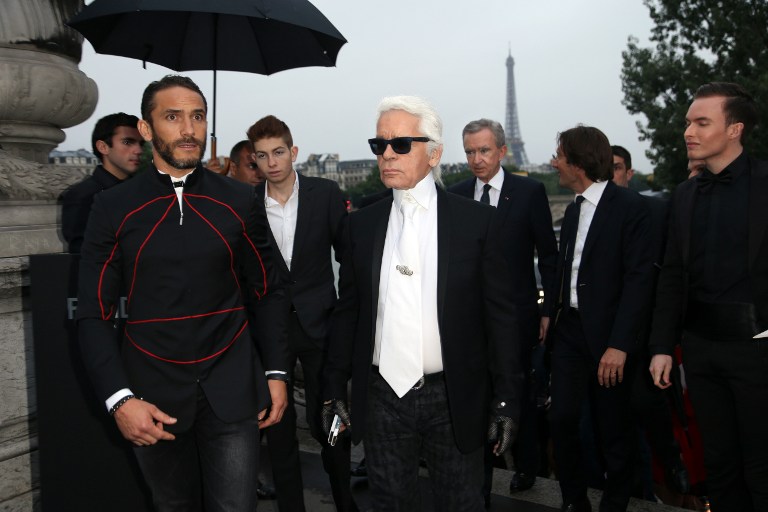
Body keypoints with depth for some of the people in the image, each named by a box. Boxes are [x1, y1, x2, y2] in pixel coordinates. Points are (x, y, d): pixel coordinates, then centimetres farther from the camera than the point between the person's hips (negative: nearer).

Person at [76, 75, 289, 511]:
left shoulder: (239, 201, 1)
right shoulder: (114, 208, -2)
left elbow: (269, 292, 7)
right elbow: (94, 315, -1)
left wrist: (277, 373, 1)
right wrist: (119, 399, -12)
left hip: (231, 391, 0)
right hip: (153, 394, 0)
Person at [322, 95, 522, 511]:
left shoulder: (475, 220, -4)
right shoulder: (362, 224, 4)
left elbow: (500, 315, -4)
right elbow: (347, 312, 8)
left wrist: (506, 399, -6)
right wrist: (334, 389, 6)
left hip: (453, 399, -2)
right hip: (382, 396, 2)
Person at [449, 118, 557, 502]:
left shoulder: (529, 191, -3)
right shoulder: (455, 196, 3)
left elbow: (548, 254, -1)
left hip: (516, 313, -1)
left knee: (520, 394, 15)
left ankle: (525, 466, 37)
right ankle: (479, 487, 17)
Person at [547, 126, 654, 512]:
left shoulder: (629, 207, -11)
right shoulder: (573, 209, 11)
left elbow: (639, 278, -16)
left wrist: (619, 344, -20)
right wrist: (549, 311, 6)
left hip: (607, 335, -6)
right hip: (569, 329, 6)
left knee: (613, 427, 7)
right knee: (561, 418, 4)